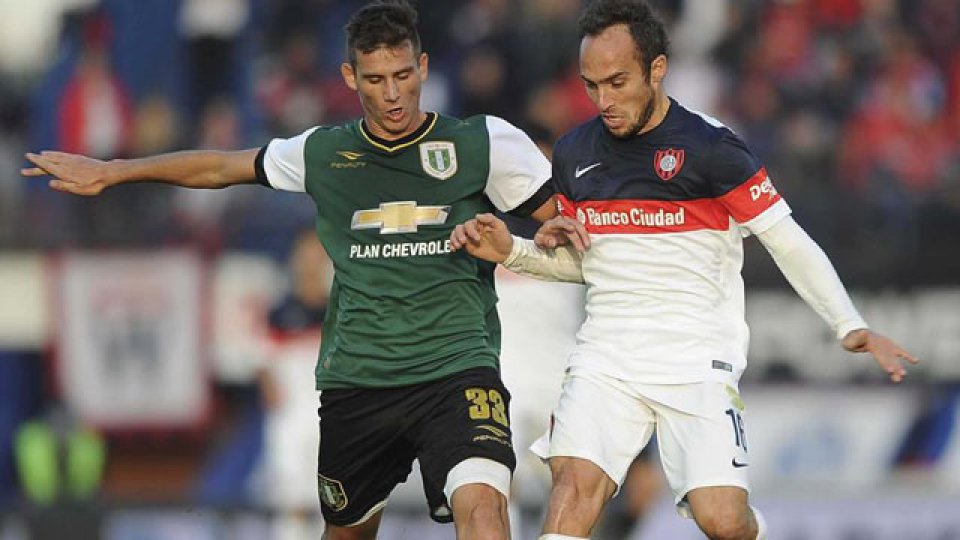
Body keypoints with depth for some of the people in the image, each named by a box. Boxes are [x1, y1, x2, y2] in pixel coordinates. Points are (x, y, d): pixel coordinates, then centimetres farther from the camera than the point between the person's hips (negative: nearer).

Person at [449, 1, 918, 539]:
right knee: (573, 489, -22)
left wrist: (850, 326, -17)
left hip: (697, 364, -4)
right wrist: (512, 251, 5)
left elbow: (788, 243, -5)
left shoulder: (710, 147, -8)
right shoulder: (574, 153, 9)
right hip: (606, 362, 4)